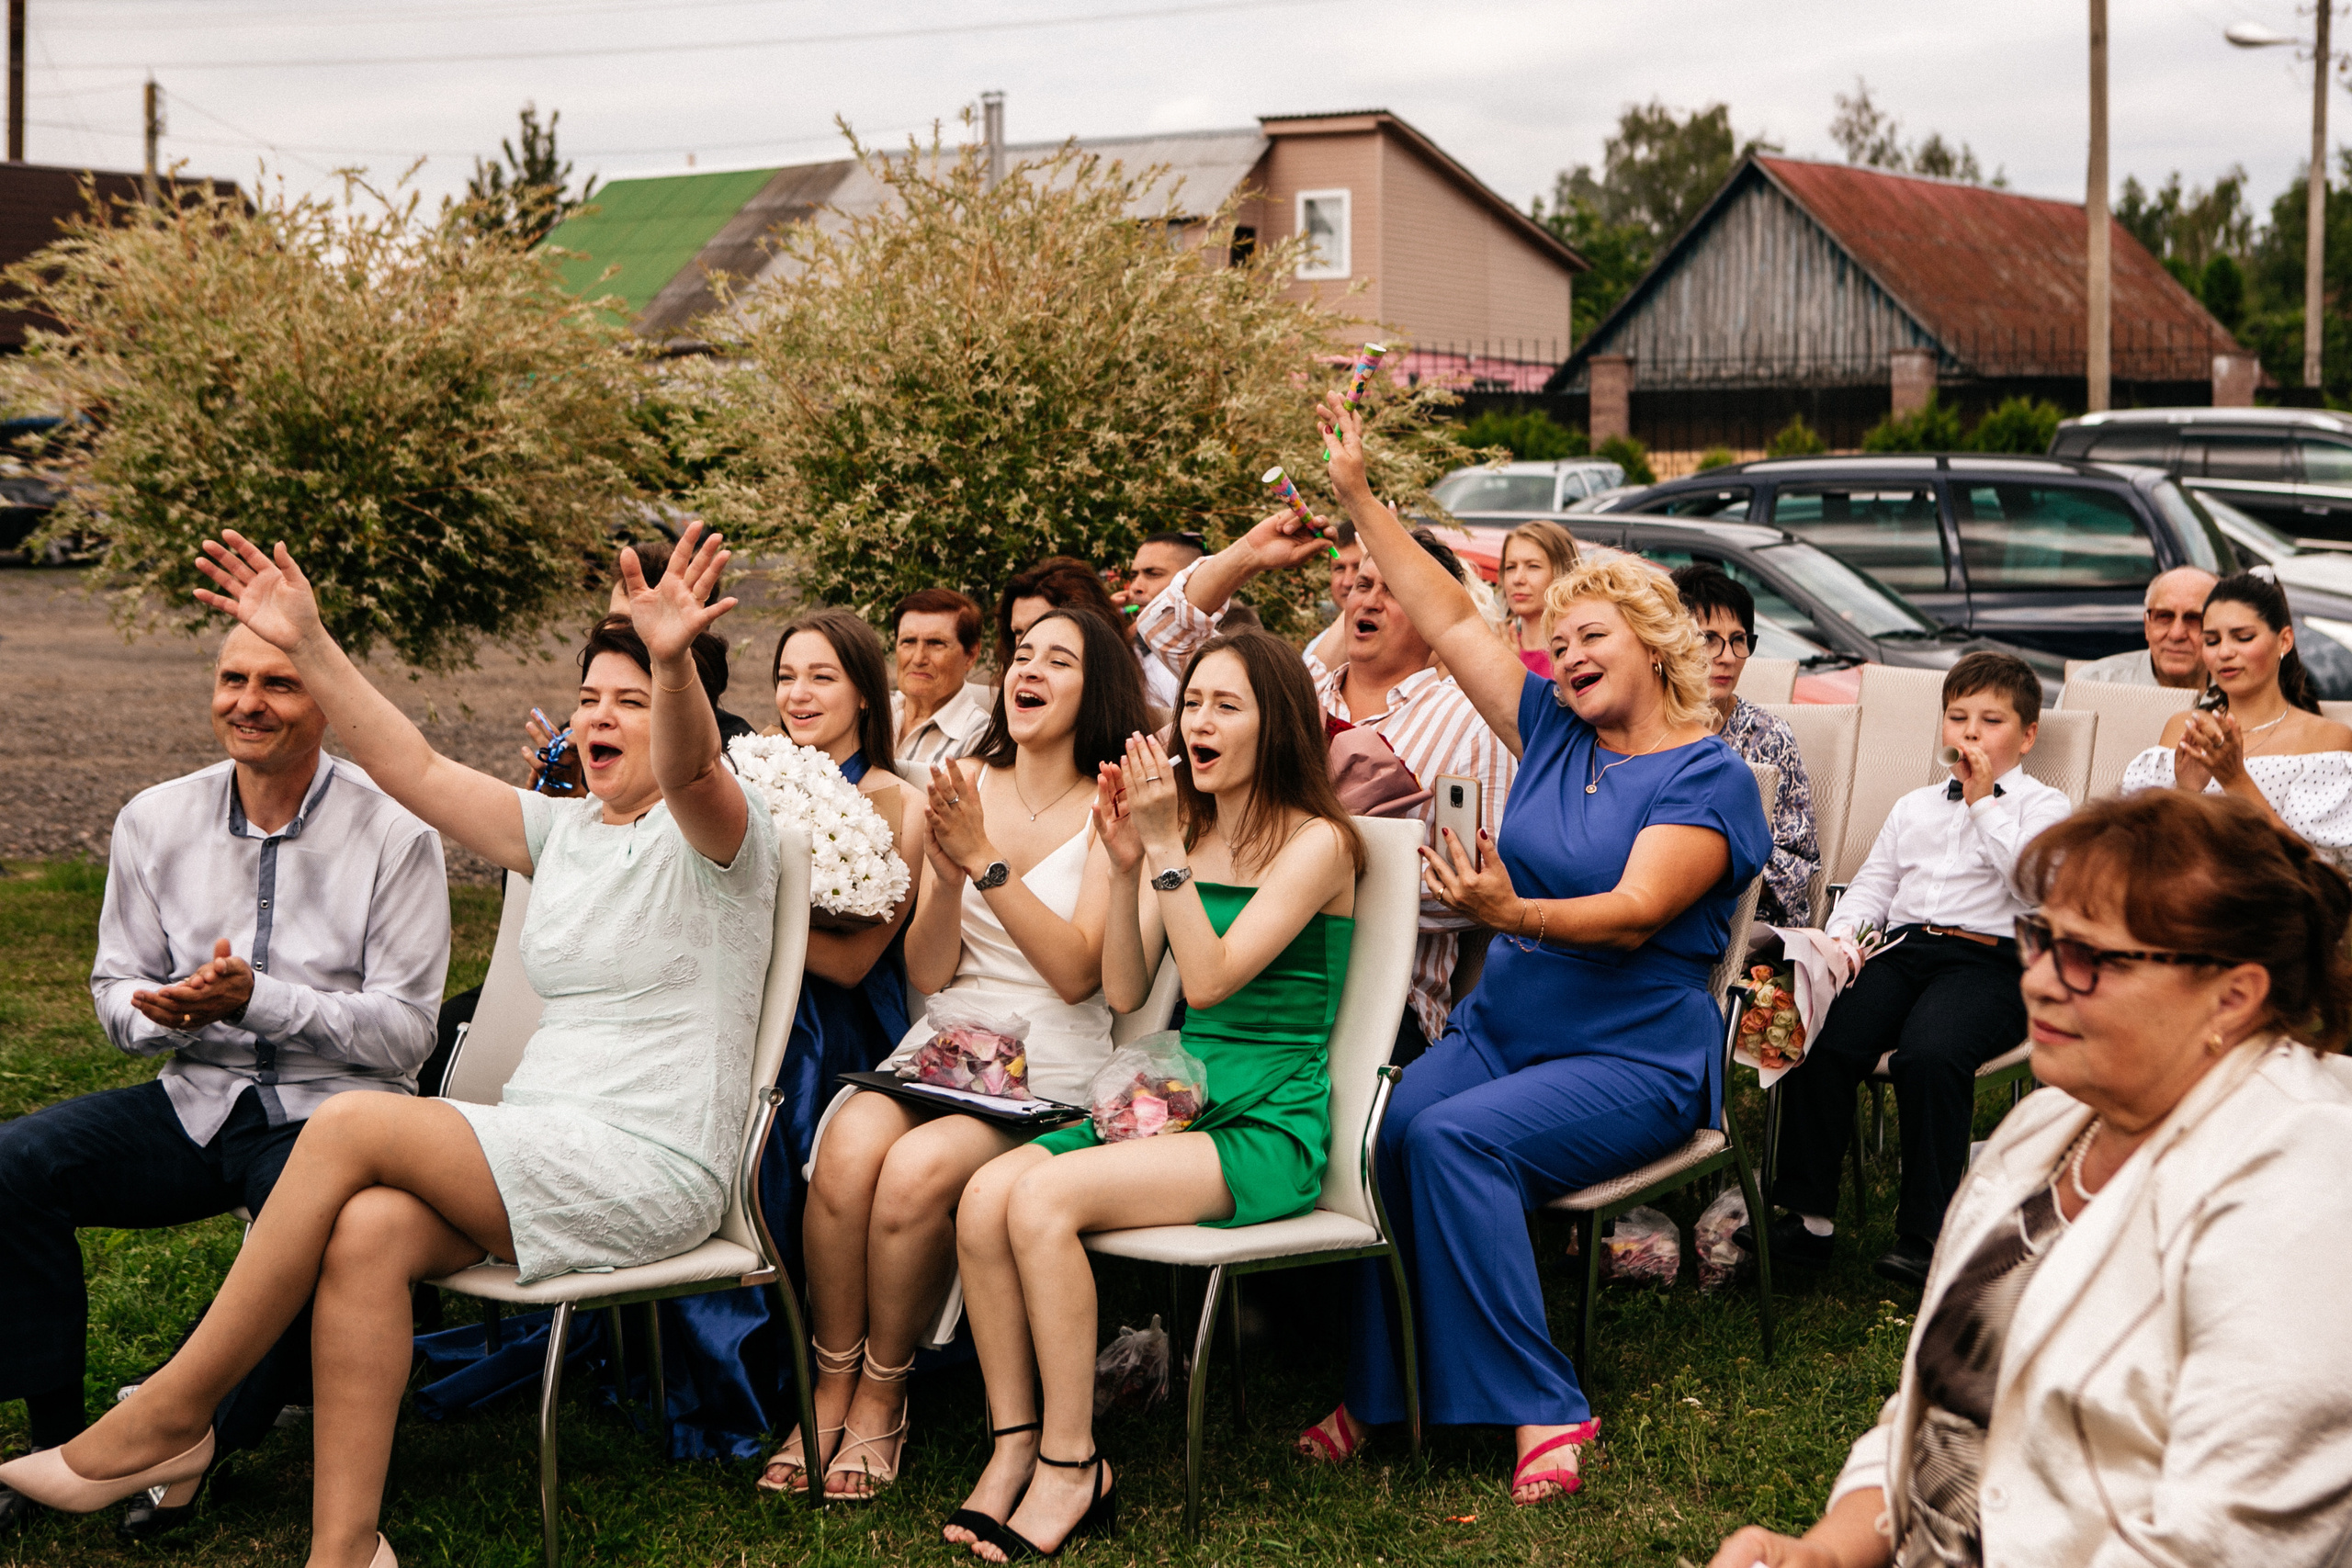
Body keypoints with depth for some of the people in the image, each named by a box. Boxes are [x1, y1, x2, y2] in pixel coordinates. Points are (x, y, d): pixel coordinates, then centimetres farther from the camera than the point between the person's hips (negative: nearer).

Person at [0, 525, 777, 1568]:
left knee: (350, 1124, -23)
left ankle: (168, 1418, -13)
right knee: (367, 1232, -27)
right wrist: (308, 645, 6)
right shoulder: (562, 831, 19)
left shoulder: (712, 831, -3)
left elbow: (690, 769, -27)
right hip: (536, 1153, 7)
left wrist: (673, 660, -48)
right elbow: (412, 767, 15)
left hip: (652, 1171, -7)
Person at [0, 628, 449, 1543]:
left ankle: (204, 1444, -11)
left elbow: (407, 1031, -10)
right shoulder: (155, 821, 6)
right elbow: (116, 992, 12)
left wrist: (258, 999, -24)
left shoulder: (392, 834, -8)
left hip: (332, 1107, -4)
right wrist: (164, 1012, -13)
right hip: (197, 1099, 4)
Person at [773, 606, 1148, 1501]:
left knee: (916, 1171, -31)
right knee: (845, 1152, -29)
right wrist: (945, 879, -13)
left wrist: (985, 861, -17)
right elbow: (927, 974, 7)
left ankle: (882, 1396, -7)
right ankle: (830, 1392, -10)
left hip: (1052, 1070, -3)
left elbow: (1077, 973, -12)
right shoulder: (965, 787, 11)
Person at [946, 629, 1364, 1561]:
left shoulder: (1316, 844, -6)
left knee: (1043, 1199, -28)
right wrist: (1124, 865, -3)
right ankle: (1013, 1448, -11)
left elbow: (1209, 980, -16)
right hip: (1176, 1105, 6)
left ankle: (1071, 1467, -16)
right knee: (984, 1194, -20)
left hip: (1269, 1132, -6)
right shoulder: (1181, 835, 15)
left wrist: (1165, 848, -18)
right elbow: (1124, 993, 8)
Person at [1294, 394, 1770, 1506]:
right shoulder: (1556, 732, 13)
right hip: (1501, 1026, 6)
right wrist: (1359, 498, 13)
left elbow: (1633, 913, -19)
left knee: (1454, 1137, -32)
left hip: (1632, 1058, -6)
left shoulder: (1708, 776, -6)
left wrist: (1513, 913, -36)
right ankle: (1378, 1387, -21)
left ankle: (1536, 1404, -27)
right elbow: (1450, 622, 15)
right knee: (1385, 1134, -25)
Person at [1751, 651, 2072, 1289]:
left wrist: (1985, 804, -5)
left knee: (1929, 1055, -35)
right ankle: (1807, 1214, -14)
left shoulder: (2044, 806, 12)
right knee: (1816, 1041, -24)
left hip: (1987, 959, -5)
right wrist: (1844, 933, 5)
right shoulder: (1914, 807, 29)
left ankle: (1925, 1234, -25)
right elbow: (1874, 882, 26)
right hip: (1900, 948, 5)